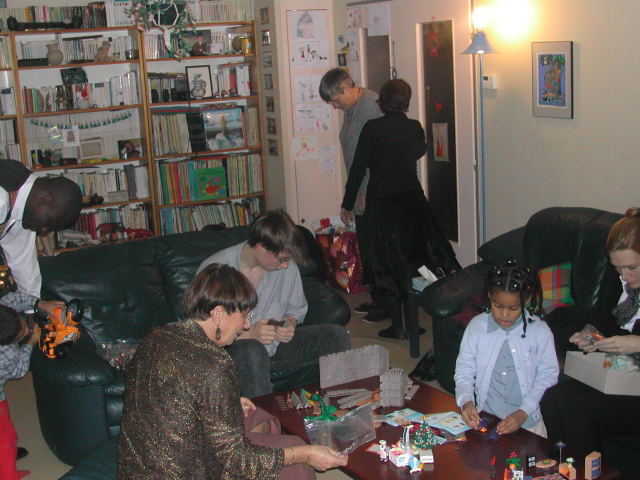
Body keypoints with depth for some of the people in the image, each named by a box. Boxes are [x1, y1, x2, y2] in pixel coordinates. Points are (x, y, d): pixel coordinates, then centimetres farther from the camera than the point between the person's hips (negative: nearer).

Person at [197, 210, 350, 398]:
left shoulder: (287, 265, -2)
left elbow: (296, 308, 14)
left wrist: (290, 324, -9)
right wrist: (247, 334, -27)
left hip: (276, 344, 5)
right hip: (232, 347, -5)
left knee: (336, 335, -12)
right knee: (252, 350, -40)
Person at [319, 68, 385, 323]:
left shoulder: (372, 106, -18)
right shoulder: (350, 108, 13)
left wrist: (367, 194, -20)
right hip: (362, 196, 10)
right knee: (365, 247, 15)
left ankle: (385, 304, 8)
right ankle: (375, 298, 27)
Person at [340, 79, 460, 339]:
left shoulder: (372, 128, -8)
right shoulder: (415, 127, 2)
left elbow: (358, 168, -8)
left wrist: (348, 204, 1)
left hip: (382, 202, -3)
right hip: (413, 200, 3)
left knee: (387, 263, 4)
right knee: (419, 253, 14)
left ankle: (398, 326, 8)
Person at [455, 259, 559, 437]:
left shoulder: (540, 331, -7)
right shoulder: (476, 326, -4)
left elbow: (548, 375, -2)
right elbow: (464, 371, 2)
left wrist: (523, 412, -11)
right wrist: (466, 401, -17)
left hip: (527, 421, -1)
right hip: (485, 417, 1)